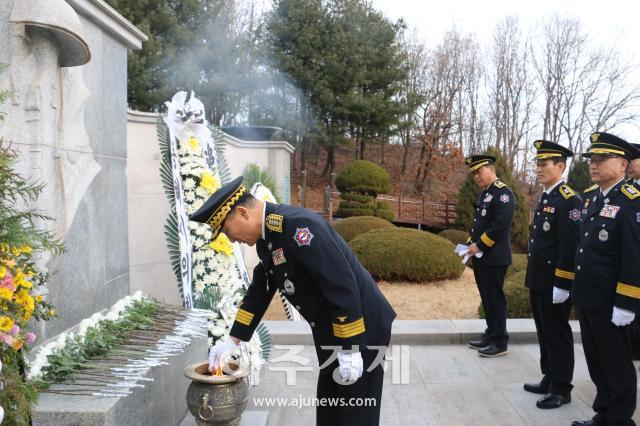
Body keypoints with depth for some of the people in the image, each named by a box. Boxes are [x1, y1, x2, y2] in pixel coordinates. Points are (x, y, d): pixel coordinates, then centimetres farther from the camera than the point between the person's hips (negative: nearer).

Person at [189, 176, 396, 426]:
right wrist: (232, 341, 16)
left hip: (361, 326, -9)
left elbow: (344, 288, -28)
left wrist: (350, 351, -24)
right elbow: (260, 291, 16)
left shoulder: (297, 226, -26)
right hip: (330, 332, 9)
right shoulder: (266, 236, 5)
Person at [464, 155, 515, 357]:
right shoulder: (485, 194, 16)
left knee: (495, 299, -2)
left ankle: (500, 343, 7)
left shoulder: (503, 193, -12)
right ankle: (491, 335, 27)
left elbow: (500, 225, -21)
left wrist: (479, 245, -17)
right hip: (481, 257, 9)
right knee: (487, 299, 15)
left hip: (494, 258, -9)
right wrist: (470, 243, 9)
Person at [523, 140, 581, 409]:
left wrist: (562, 285, -21)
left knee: (558, 335, 3)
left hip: (555, 284, -9)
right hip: (539, 282, 9)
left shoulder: (569, 200, -16)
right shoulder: (545, 198, 13)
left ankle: (561, 389, 16)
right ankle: (549, 379, 30)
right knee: (544, 333, 17)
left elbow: (570, 247, -20)